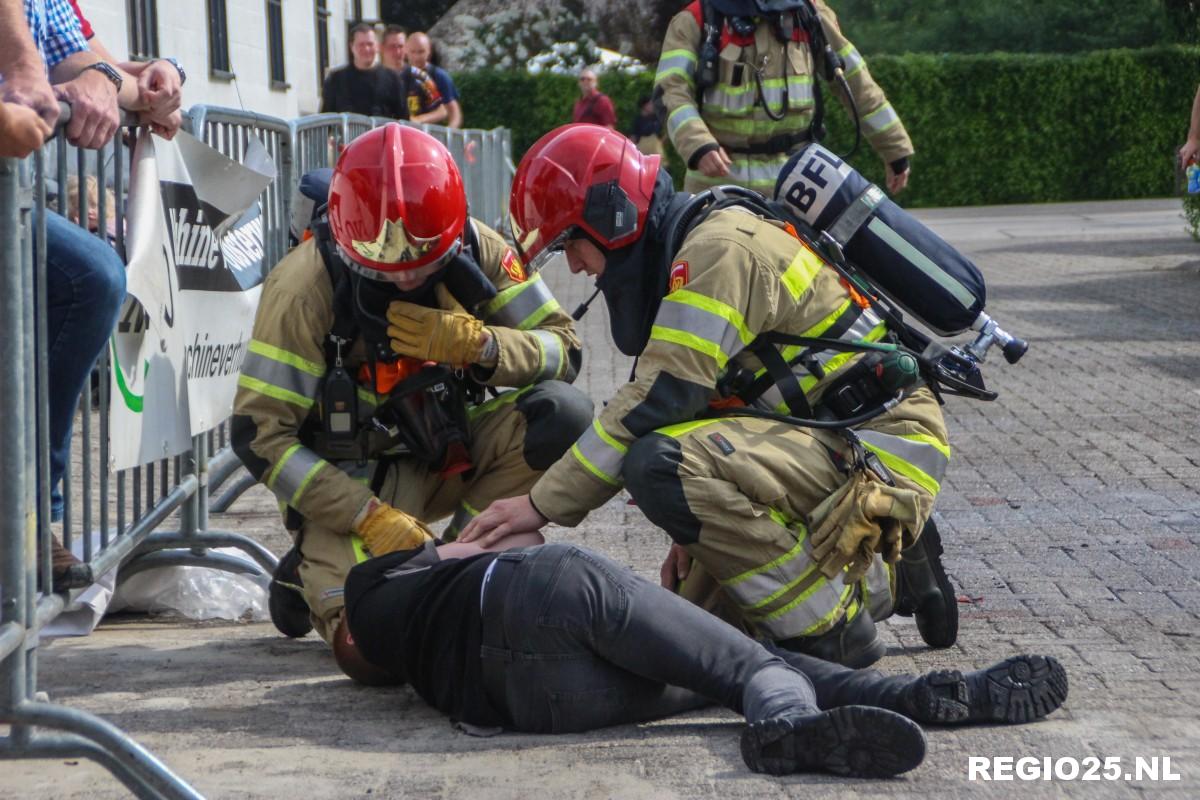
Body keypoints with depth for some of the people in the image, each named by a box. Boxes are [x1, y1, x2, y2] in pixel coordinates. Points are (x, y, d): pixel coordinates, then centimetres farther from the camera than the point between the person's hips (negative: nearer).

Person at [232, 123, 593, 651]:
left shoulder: (473, 250, -10)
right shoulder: (305, 286, -21)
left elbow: (564, 350, -7)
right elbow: (258, 434, -19)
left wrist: (477, 346, -28)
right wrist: (369, 516, -25)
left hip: (447, 451, 4)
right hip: (352, 476, -4)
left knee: (563, 414, -21)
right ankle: (311, 576, 10)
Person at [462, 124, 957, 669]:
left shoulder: (720, 248, -17)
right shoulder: (680, 257, 15)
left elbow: (658, 402, -22)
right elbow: (707, 397, 22)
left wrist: (544, 504, -18)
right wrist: (699, 531, 12)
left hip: (885, 445, -10)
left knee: (661, 464, -29)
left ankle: (830, 629, -17)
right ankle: (888, 579, 20)